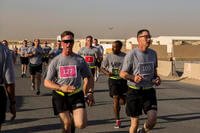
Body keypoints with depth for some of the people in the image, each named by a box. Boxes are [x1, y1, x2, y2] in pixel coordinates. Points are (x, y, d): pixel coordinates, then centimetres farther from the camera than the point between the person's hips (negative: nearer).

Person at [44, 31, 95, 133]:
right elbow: (47, 82, 1)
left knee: (81, 125, -12)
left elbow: (89, 77, 12)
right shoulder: (55, 61, 2)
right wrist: (61, 88, -16)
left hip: (76, 94, 0)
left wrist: (90, 93, -3)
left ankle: (74, 117, 22)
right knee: (67, 124, 1)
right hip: (60, 95, 0)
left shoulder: (80, 60, 4)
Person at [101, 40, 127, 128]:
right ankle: (117, 121, 4)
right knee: (116, 99, -6)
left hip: (123, 79, 1)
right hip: (113, 79, -1)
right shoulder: (108, 56, -1)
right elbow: (102, 67, 5)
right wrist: (107, 73, -14)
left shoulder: (125, 56, -2)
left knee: (122, 101, 3)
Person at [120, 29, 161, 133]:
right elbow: (122, 73, -6)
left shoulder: (153, 53, 7)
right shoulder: (131, 54, -9)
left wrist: (157, 78, 1)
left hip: (149, 90, 4)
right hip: (134, 91, -4)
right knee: (135, 121, 3)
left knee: (153, 119, -7)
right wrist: (133, 78, -25)